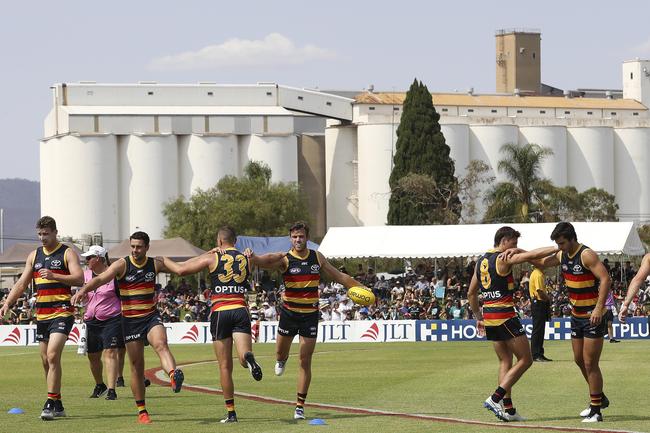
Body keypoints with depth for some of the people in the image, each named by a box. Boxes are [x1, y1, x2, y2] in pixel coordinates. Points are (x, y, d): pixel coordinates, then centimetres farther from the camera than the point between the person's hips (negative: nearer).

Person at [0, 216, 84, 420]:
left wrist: (54, 276, -25)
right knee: (46, 360, 8)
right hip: (42, 315, 7)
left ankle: (50, 403, -19)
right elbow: (22, 283, 17)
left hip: (62, 313, -7)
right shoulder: (34, 255, 15)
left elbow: (79, 279, -13)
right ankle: (57, 405, 17)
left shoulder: (67, 253, -1)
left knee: (53, 355, -19)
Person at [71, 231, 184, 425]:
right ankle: (141, 410, 11)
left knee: (161, 344, -30)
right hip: (130, 320, -1)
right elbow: (101, 279, -18)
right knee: (136, 365, 3)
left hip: (151, 316, 1)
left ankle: (174, 375, -55)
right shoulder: (122, 264, -6)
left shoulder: (155, 264, 4)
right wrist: (83, 290, -35)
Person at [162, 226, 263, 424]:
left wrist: (163, 260, 18)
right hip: (241, 311, 1)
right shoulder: (246, 259, 12)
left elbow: (180, 270, 0)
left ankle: (230, 413, 6)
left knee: (225, 366, 4)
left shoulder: (212, 258, 2)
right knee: (244, 358, -8)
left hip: (220, 312, -1)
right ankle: (249, 358, -47)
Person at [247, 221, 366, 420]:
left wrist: (359, 287, 10)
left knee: (305, 361, -2)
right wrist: (252, 257, -53)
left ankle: (300, 406, 3)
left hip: (310, 314, 1)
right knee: (281, 353, 13)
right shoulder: (284, 259, -10)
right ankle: (282, 360, 55)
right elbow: (265, 261, -31)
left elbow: (338, 276, 13)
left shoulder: (317, 257, 1)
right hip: (289, 312, -1)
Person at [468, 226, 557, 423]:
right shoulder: (504, 259, -9)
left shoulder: (481, 261, 15)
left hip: (488, 317, 8)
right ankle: (496, 398, -10)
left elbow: (471, 293, 20)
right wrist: (556, 249, -12)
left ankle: (507, 408, 9)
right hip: (505, 316, -8)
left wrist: (478, 317, 26)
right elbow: (532, 255, -18)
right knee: (525, 360, -1)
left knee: (505, 362, 14)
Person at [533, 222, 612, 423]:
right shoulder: (562, 256, 6)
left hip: (593, 316, -9)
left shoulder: (586, 255, -19)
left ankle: (596, 410, -1)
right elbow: (541, 262, 22)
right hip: (577, 315, 9)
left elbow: (605, 279, -27)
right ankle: (600, 398, 33)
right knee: (579, 360, 17)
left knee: (590, 363, -7)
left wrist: (599, 308, -33)